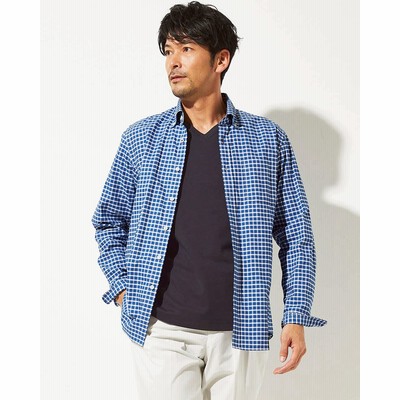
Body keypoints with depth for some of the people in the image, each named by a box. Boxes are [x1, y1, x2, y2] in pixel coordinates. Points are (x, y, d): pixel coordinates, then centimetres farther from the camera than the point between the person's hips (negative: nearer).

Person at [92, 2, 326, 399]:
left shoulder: (267, 139, 4)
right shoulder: (140, 139, 6)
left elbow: (296, 233, 4)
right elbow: (108, 221, 15)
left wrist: (296, 316, -2)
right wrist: (124, 290, 3)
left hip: (239, 332, 0)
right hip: (160, 329, 0)